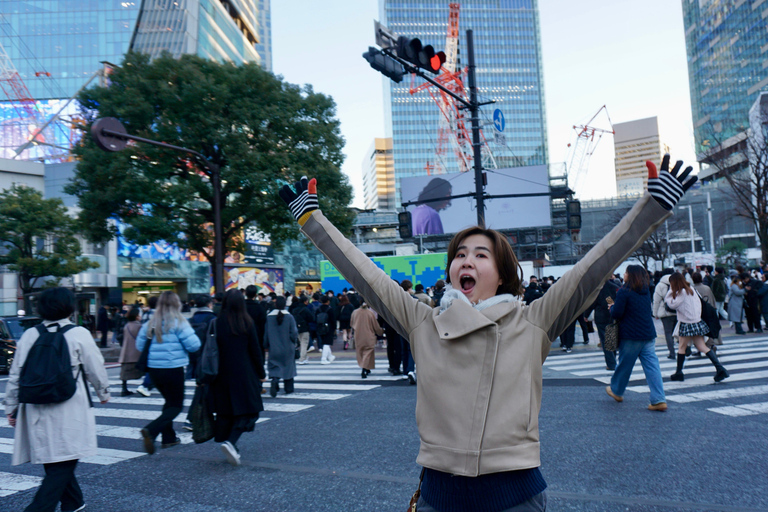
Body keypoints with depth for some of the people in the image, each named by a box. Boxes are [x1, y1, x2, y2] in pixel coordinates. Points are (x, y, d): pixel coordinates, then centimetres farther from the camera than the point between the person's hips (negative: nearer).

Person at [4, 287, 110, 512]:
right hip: (69, 414, -5)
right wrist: (104, 392, 15)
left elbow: (15, 376, 7)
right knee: (62, 466, 3)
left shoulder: (29, 335, 2)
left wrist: (11, 408, 18)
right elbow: (96, 370, -3)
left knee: (55, 462, 20)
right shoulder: (79, 334, -10)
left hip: (36, 413, 6)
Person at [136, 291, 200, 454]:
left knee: (169, 401, 21)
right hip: (173, 369, -6)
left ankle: (169, 438, 23)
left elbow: (140, 345, 10)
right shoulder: (179, 322, -11)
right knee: (176, 405, 4)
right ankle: (150, 430, -16)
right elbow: (193, 345, -15)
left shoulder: (150, 323, 5)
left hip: (153, 369, 6)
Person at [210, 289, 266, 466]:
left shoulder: (217, 323, -2)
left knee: (226, 412, 13)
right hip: (244, 374, -3)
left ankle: (232, 450, 16)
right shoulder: (247, 323, -7)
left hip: (223, 375, 3)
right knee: (248, 411, 4)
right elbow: (255, 350, -5)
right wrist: (261, 373, 5)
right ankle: (230, 442, -16)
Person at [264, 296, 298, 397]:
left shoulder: (269, 317, -6)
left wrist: (266, 345, 12)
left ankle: (275, 379, -23)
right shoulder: (289, 317, -10)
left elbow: (266, 333, -1)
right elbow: (294, 333, -8)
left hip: (274, 348, 0)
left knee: (275, 368, 7)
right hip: (287, 348, 0)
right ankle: (288, 389, 20)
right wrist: (294, 341, 11)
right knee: (288, 366, 13)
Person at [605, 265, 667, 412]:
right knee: (652, 366, 1)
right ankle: (659, 400, -4)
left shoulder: (624, 291, -13)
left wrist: (612, 306, 7)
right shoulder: (646, 291, 10)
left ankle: (616, 391, 29)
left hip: (630, 335, -6)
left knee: (624, 364, 11)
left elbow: (617, 314, -15)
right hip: (649, 334, 6)